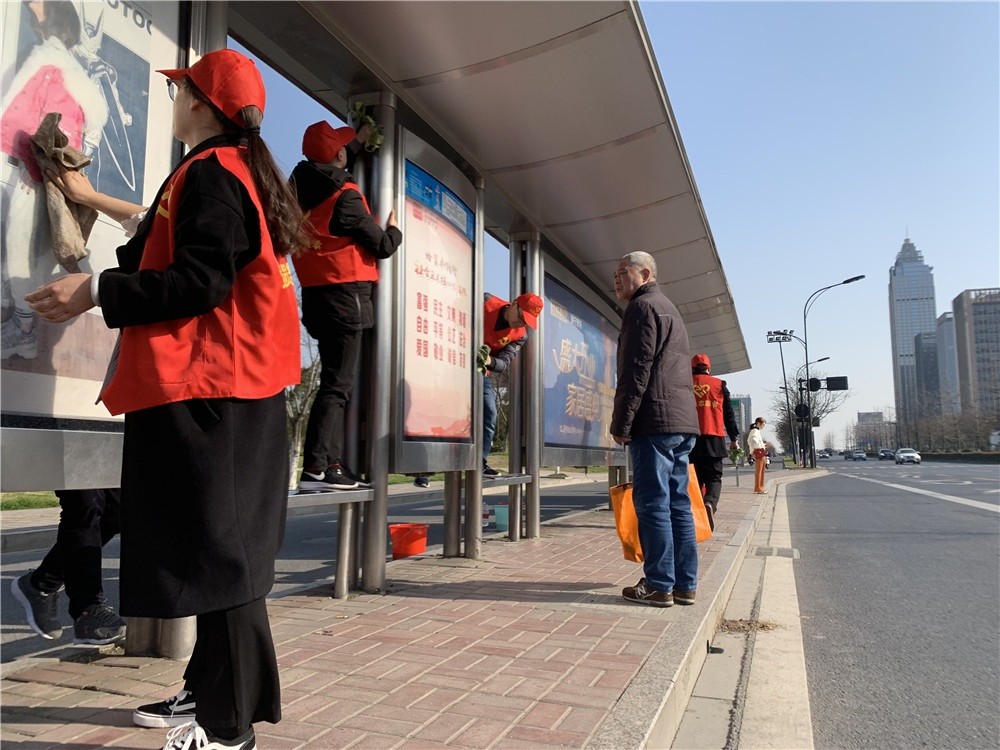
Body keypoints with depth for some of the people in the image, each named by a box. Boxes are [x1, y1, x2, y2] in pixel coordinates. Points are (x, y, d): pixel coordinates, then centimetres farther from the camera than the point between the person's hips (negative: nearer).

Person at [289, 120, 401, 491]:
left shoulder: (300, 187, 10)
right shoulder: (345, 196, -12)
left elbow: (330, 165, 32)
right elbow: (382, 246, -7)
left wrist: (359, 140, 40)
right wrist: (394, 230, 14)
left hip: (317, 294, 8)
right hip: (344, 296, -8)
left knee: (334, 381, 14)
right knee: (337, 384, -10)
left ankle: (332, 462, 14)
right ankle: (315, 468, -14)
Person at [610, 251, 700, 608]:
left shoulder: (643, 307, -3)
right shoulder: (671, 310, 26)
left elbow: (637, 370, -14)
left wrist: (621, 421, -13)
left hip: (655, 421, -9)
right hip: (683, 420, 9)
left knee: (653, 503, -6)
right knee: (678, 502, 9)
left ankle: (659, 585, -3)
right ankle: (684, 584, 12)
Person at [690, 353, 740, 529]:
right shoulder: (719, 384, 6)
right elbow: (729, 414, 8)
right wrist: (733, 438, 15)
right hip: (713, 438, -1)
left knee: (695, 478, 11)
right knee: (714, 477, 3)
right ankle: (710, 503, -25)